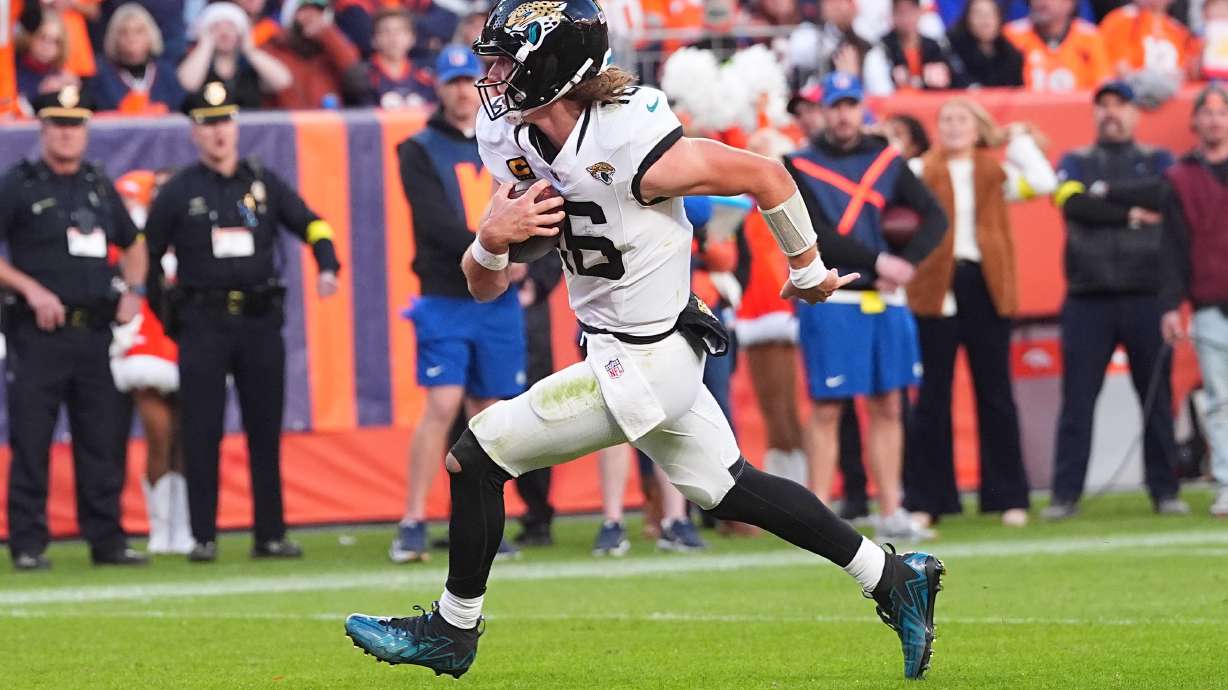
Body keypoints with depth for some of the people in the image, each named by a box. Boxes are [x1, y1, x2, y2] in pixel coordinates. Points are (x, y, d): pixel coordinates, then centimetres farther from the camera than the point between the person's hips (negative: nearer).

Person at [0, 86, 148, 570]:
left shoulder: (100, 186, 15)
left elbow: (133, 244, 28)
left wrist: (131, 290, 12)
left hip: (94, 331, 5)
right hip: (39, 332, -5)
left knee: (102, 440, 6)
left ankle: (107, 540, 12)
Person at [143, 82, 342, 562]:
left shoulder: (263, 183, 9)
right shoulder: (178, 192, 4)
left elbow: (311, 224, 10)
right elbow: (146, 252, 9)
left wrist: (327, 268, -8)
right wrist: (164, 314, 4)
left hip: (260, 322, 2)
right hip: (203, 324, -2)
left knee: (266, 432, 4)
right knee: (202, 433, -4)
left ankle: (270, 535, 9)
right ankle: (203, 537, 0)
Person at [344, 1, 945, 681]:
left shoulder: (629, 146, -26)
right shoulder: (515, 144, -2)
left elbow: (766, 176, -14)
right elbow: (486, 288, 3)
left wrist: (808, 272, 2)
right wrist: (491, 240, -21)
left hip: (642, 367, -9)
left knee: (475, 457, -5)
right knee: (726, 489, 19)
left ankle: (452, 631, 13)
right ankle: (895, 578, 27)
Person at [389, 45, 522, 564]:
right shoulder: (420, 152, 1)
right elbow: (437, 223, -11)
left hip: (499, 303, 4)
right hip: (445, 301, -4)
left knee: (488, 413, 4)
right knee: (442, 406, -13)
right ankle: (413, 525, -11)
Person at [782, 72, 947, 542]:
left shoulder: (886, 161, 12)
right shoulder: (801, 167, 0)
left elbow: (934, 216, 9)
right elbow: (817, 238, -10)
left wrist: (908, 263, -7)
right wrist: (879, 262, -15)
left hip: (884, 299, 4)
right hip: (829, 299, -4)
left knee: (887, 407, 5)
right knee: (827, 410, -5)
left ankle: (891, 514, 9)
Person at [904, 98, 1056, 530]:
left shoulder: (997, 171, 11)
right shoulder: (921, 171, 7)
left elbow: (1043, 184, -5)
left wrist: (1019, 139, 2)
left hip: (986, 284, 1)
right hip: (937, 285, -1)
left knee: (995, 393, 5)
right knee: (933, 395, 2)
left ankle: (1008, 497, 10)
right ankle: (925, 499, 5)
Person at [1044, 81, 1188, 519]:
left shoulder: (1158, 162, 13)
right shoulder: (1076, 163, 13)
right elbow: (1073, 203, -7)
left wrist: (1103, 200, -12)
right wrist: (1131, 214, -10)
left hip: (1147, 297, 0)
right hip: (1088, 298, 0)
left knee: (1157, 397, 2)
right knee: (1077, 399, -3)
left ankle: (1164, 491, 9)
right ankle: (1065, 495, -1)